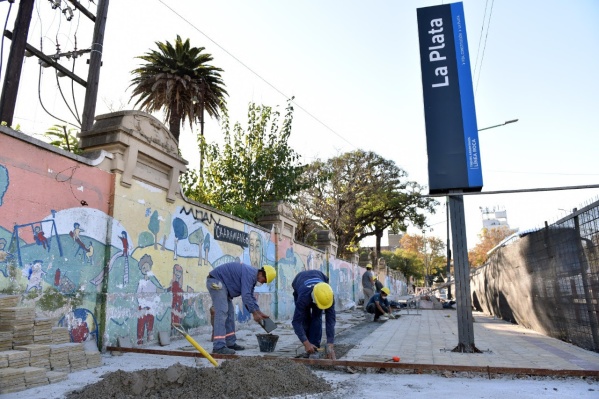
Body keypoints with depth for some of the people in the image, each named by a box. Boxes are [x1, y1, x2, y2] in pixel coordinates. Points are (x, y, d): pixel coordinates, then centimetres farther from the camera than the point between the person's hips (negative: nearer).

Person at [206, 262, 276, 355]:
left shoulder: (253, 277, 11)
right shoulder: (249, 274, -21)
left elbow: (251, 297, 17)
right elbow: (246, 295, -26)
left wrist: (259, 312, 11)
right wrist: (254, 313, -19)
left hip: (222, 284, 11)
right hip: (216, 282, -11)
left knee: (230, 313, 11)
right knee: (221, 312, -17)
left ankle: (230, 343, 16)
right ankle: (219, 346, -20)